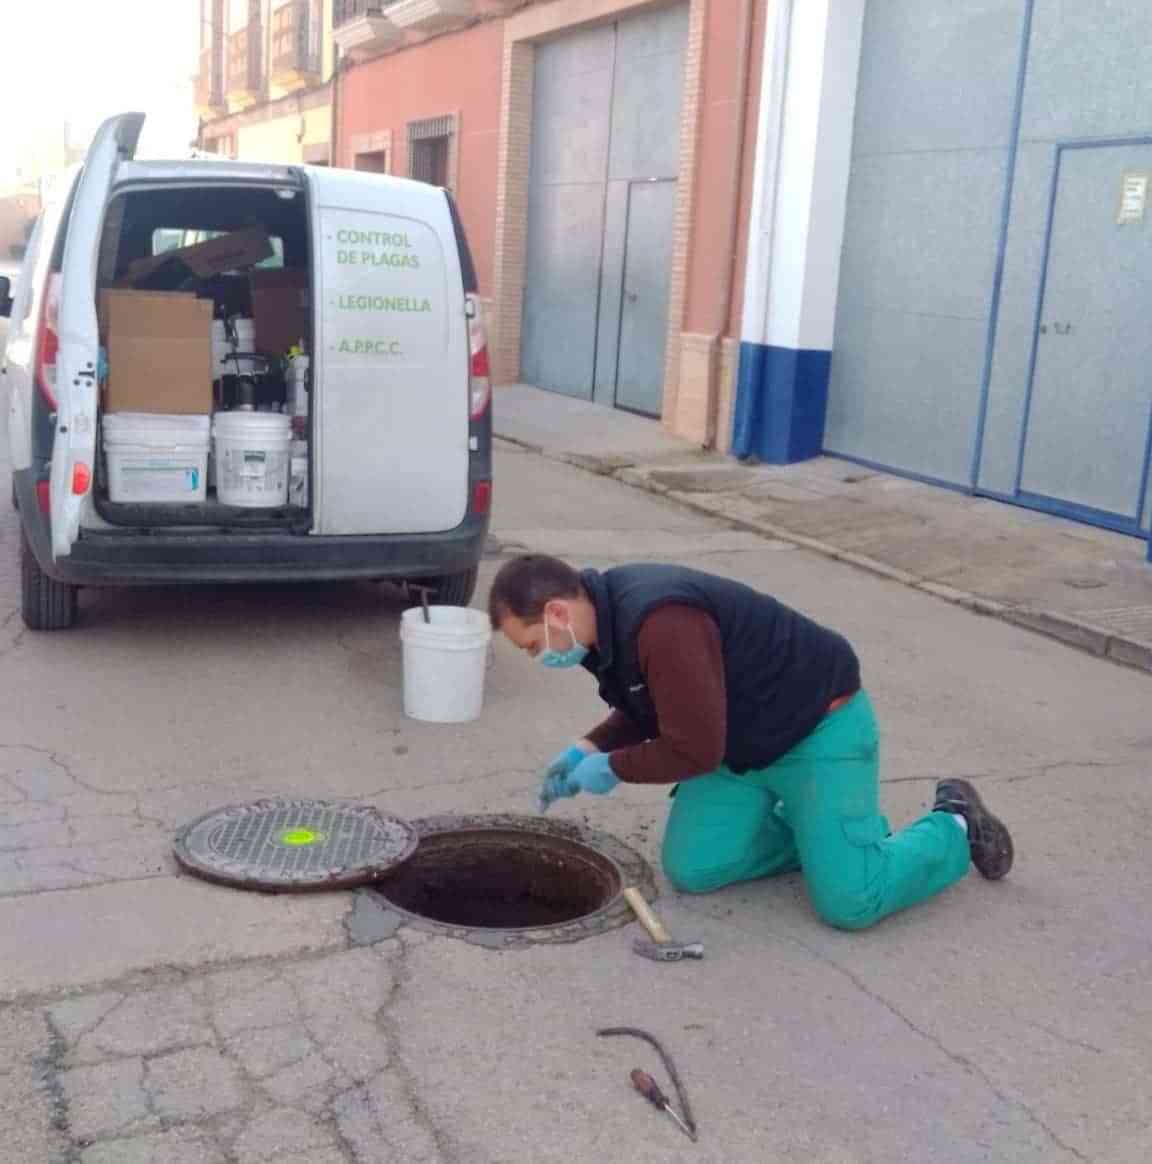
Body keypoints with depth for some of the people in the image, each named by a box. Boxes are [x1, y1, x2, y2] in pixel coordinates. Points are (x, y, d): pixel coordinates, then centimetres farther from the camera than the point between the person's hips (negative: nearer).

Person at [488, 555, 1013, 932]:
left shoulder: (662, 625, -35)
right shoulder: (607, 614, -3)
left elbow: (694, 749, -31)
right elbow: (645, 708, 14)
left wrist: (610, 768, -17)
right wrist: (589, 749, -1)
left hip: (821, 727, -9)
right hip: (744, 742, 9)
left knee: (848, 902, -13)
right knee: (691, 869, 0)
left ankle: (954, 827, 14)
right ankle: (815, 826, 19)